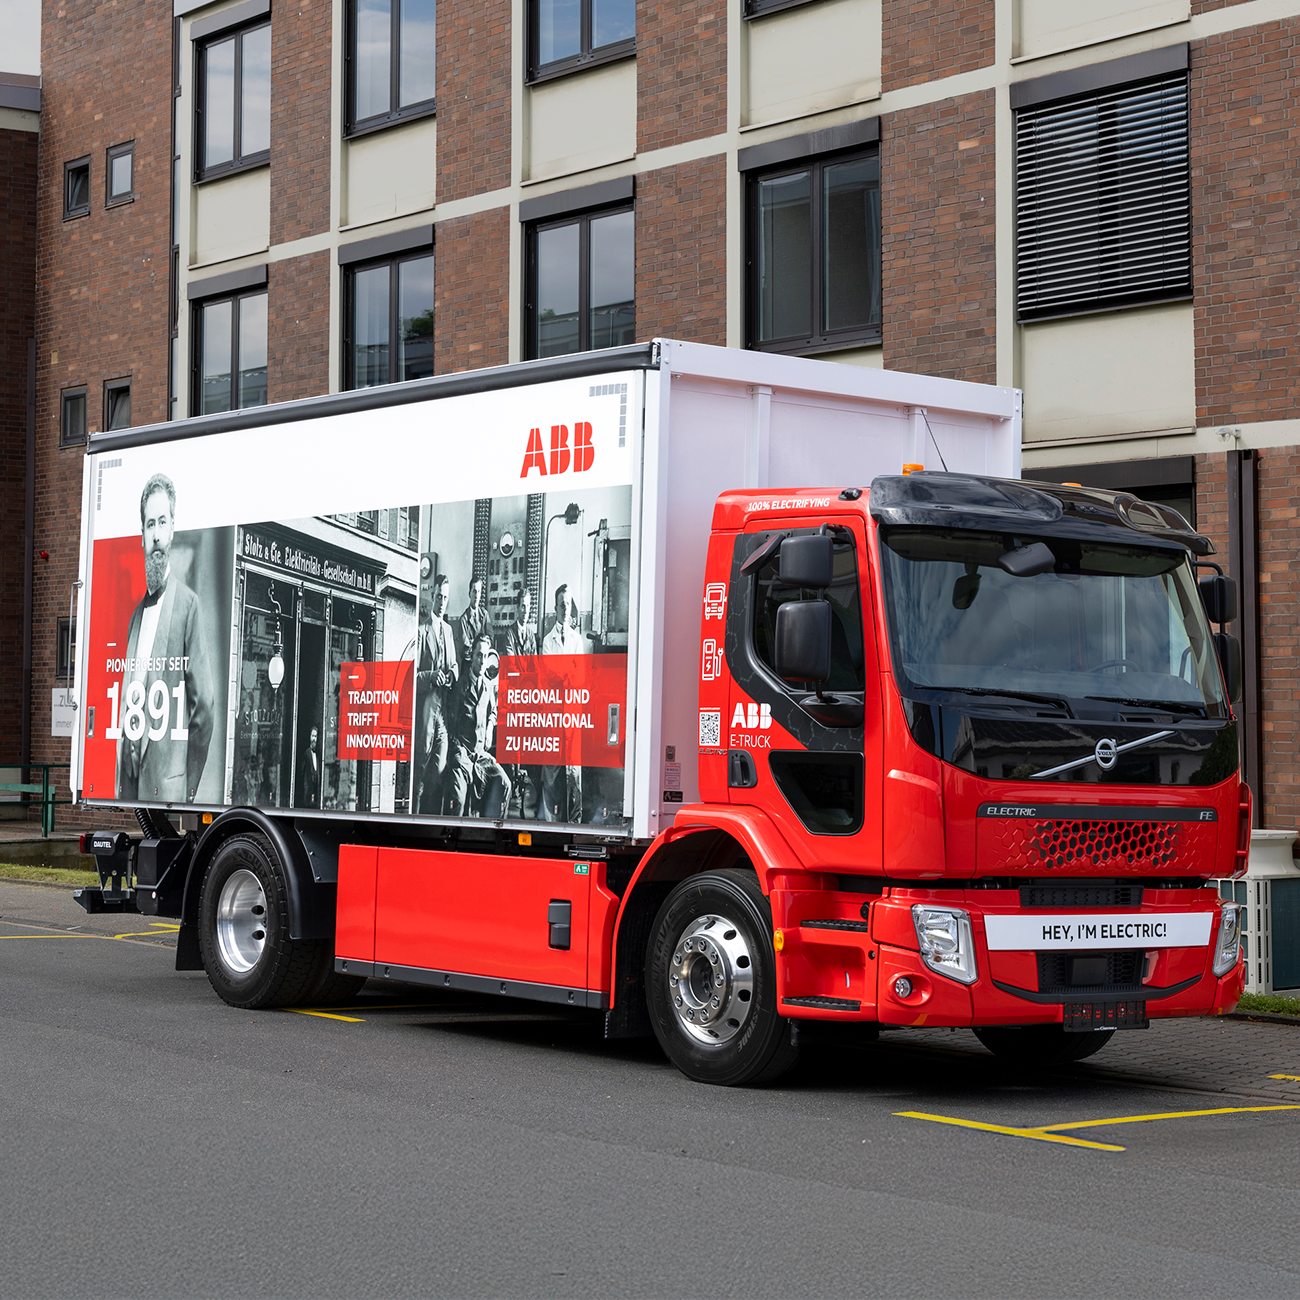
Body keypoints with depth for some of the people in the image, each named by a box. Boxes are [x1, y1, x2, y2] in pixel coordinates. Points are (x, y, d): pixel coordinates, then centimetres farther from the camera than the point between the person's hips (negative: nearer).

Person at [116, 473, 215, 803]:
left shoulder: (189, 605, -6)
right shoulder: (136, 614, 16)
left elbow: (204, 705, -9)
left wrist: (187, 787, -8)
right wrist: (121, 780, 11)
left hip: (166, 785, -6)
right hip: (129, 783, 6)